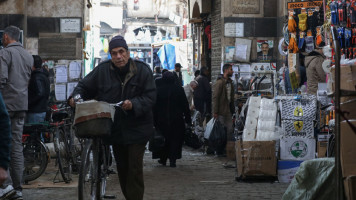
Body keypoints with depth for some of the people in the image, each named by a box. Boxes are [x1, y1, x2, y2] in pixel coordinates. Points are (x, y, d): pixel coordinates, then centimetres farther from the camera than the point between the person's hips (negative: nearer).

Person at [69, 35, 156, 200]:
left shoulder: (142, 70, -7)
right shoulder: (102, 70, 0)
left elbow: (150, 97, -9)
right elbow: (84, 86, 10)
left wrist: (133, 104, -26)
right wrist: (76, 96, -11)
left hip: (136, 129, -4)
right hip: (115, 129, 4)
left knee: (134, 169, -10)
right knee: (121, 168, 14)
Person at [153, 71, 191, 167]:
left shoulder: (158, 89, -4)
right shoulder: (179, 89, -4)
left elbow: (154, 106, -2)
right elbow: (185, 105, -1)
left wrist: (154, 120, 3)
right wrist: (188, 119, 4)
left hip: (162, 119, 0)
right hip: (177, 119, 0)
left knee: (163, 139, 13)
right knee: (175, 139, 5)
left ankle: (163, 159, 19)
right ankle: (172, 160, -2)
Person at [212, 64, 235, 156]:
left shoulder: (230, 83, 14)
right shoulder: (219, 83, -12)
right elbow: (215, 97, -15)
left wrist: (232, 109, 12)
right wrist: (215, 112, -18)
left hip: (228, 111, 8)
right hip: (221, 111, -8)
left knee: (229, 130, 7)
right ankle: (219, 151, 6)